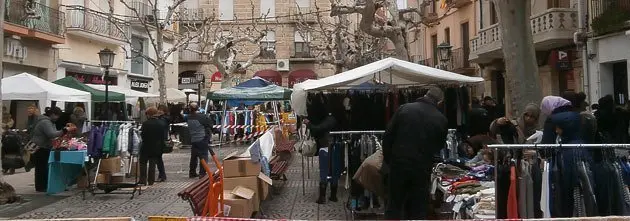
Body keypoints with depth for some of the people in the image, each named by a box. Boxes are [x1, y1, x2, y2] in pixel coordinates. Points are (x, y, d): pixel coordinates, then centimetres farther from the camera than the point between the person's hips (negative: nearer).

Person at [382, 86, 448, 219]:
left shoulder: (405, 109, -1)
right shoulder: (441, 120, 1)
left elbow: (388, 136, -1)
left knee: (394, 207, 9)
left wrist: (387, 159, 8)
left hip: (399, 164, 0)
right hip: (422, 168, 0)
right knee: (418, 210, 10)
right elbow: (439, 146, 11)